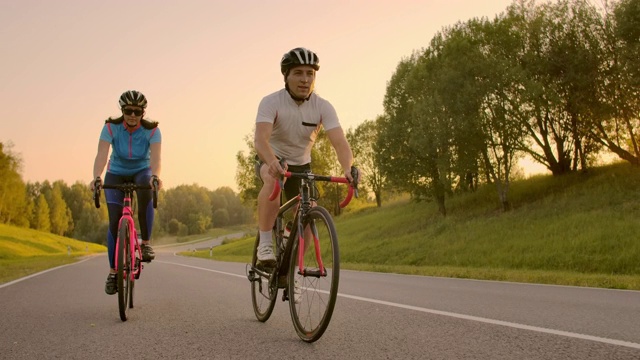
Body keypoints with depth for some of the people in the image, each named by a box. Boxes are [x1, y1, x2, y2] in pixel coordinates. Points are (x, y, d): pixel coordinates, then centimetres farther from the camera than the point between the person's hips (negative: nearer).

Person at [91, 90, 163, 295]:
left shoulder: (152, 130, -22)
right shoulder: (111, 128, -21)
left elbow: (155, 157, -35)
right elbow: (101, 154, -33)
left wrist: (155, 176, -56)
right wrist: (96, 178, -52)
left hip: (142, 172, -1)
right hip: (116, 174, 1)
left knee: (146, 194, -37)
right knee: (115, 222, -11)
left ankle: (146, 243, -20)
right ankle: (113, 271, 3)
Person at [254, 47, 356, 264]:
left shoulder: (323, 107, -17)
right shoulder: (271, 102, -23)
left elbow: (339, 142, -28)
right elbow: (260, 139, -38)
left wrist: (348, 168, -49)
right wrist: (273, 162, -59)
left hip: (301, 165, 3)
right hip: (271, 161, -3)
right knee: (273, 180, -38)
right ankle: (265, 243, -28)